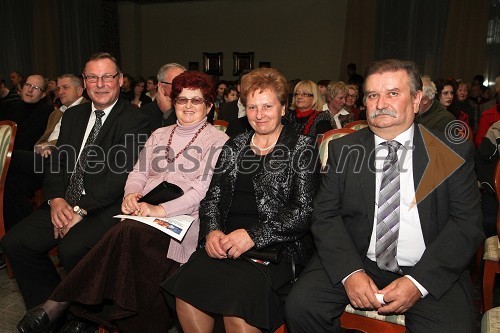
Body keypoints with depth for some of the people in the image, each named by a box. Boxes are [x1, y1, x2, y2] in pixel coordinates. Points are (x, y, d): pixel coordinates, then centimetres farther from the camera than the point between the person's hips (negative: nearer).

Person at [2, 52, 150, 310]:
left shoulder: (134, 121, -7)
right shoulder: (73, 115, 16)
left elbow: (121, 176, -15)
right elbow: (56, 161, 11)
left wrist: (81, 211, -17)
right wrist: (56, 200, -7)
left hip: (107, 207, -7)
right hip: (65, 203, 7)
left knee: (71, 249, -29)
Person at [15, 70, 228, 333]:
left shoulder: (218, 141, 5)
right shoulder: (159, 135, 25)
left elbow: (205, 188, -7)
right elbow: (139, 172, 19)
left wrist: (161, 210, -19)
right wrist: (132, 194, -5)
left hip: (184, 216, -4)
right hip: (147, 211, 5)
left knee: (130, 231, -32)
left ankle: (60, 302, -22)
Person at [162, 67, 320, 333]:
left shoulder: (302, 148, 2)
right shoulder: (233, 147, 17)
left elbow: (302, 212, -7)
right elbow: (211, 198, 14)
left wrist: (253, 235, -18)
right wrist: (212, 231, -7)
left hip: (277, 247, -3)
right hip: (225, 243, 4)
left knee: (236, 298, -30)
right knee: (186, 289, -22)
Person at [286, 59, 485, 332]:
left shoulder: (454, 151, 1)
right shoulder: (343, 149, 5)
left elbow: (467, 223, -3)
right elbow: (325, 215, 0)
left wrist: (418, 281, -14)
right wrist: (350, 272, -16)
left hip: (430, 272, 0)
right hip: (354, 262, 1)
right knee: (300, 304, -20)